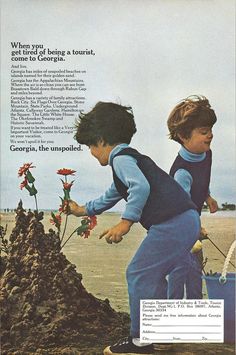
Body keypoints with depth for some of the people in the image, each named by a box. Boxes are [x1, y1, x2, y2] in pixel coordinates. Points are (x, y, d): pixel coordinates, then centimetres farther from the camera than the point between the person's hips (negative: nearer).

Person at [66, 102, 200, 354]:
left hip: (172, 224, -10)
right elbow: (110, 196, 40)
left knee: (138, 275, -1)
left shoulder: (121, 158, -5)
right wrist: (83, 210, 49)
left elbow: (141, 186, -25)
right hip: (188, 220, 10)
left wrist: (126, 221, -23)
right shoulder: (130, 158, 26)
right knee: (152, 275, 22)